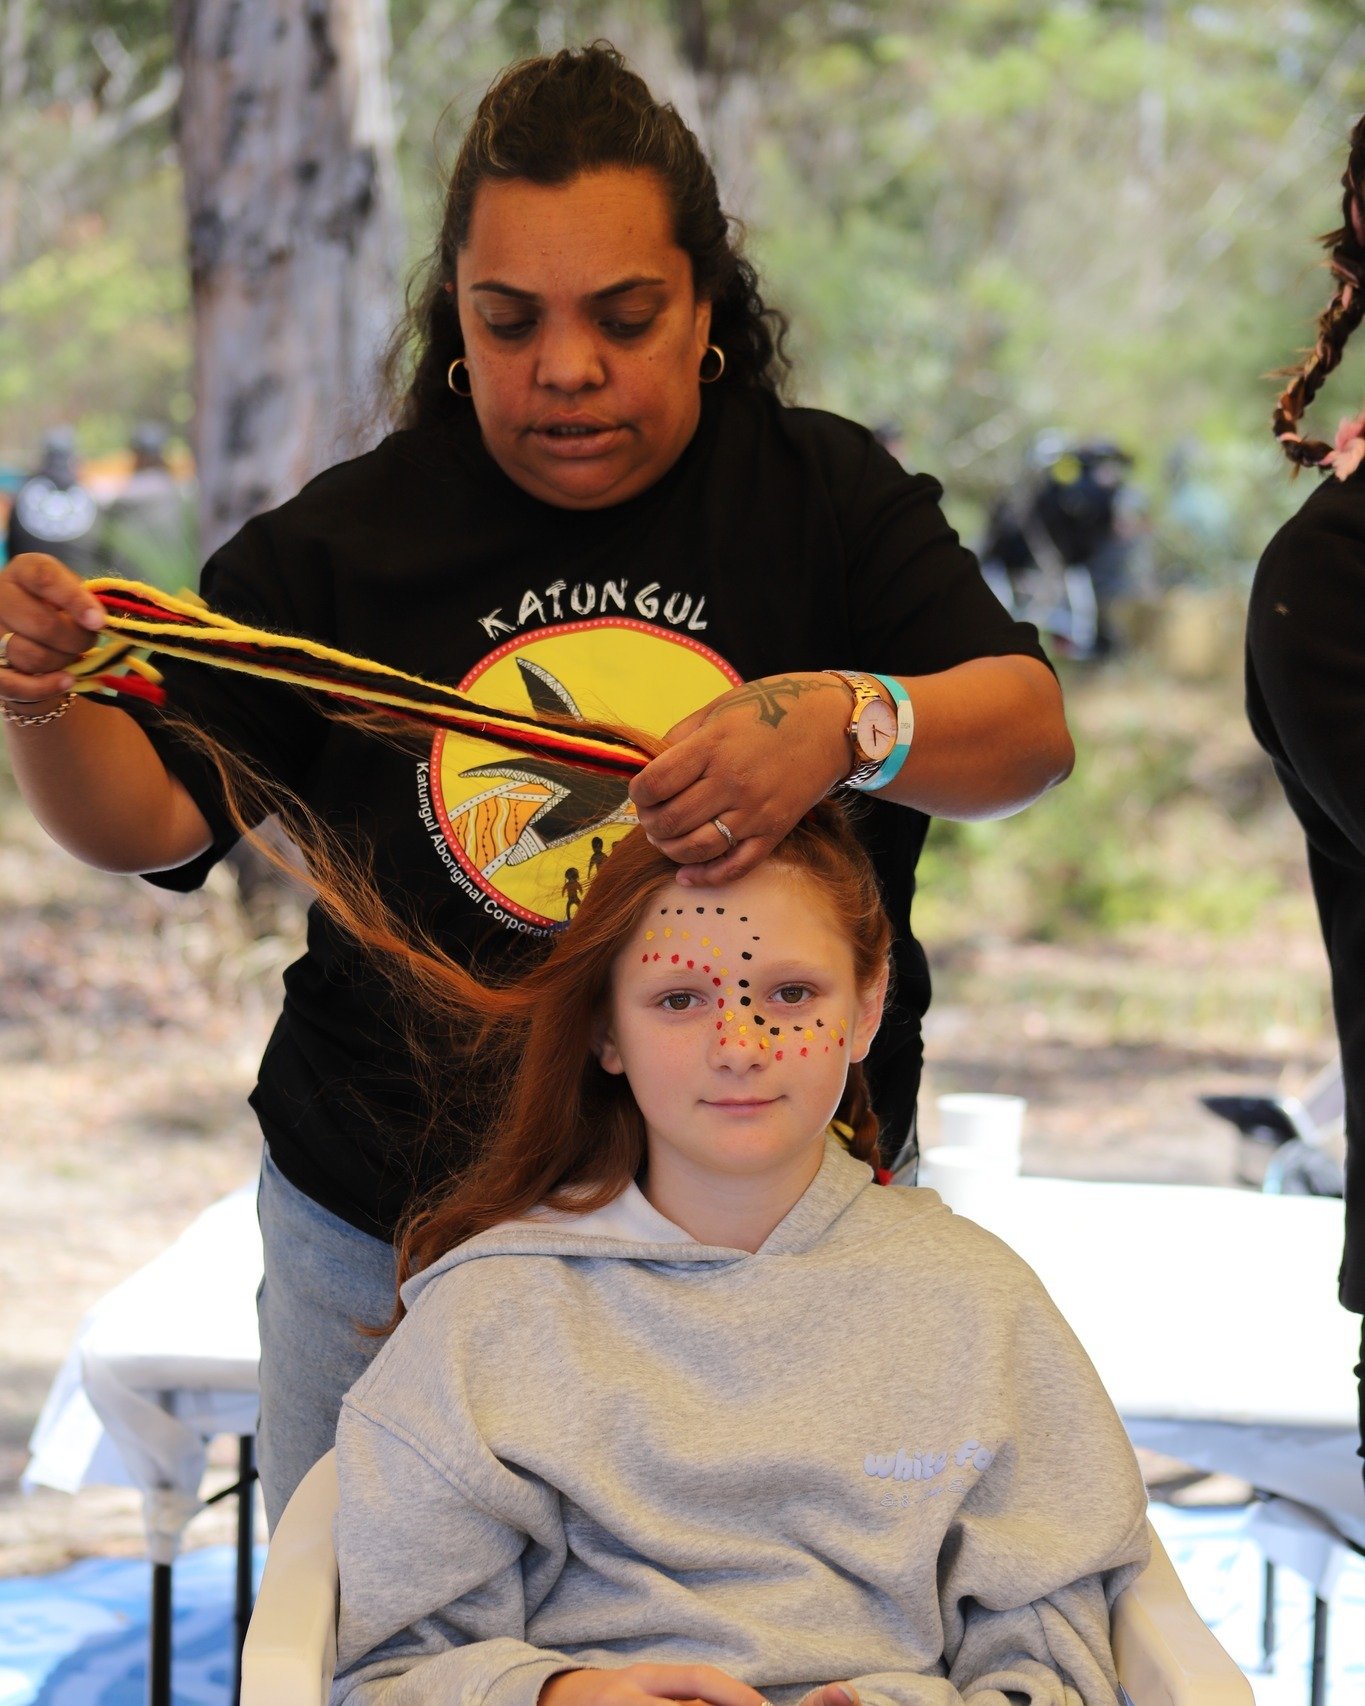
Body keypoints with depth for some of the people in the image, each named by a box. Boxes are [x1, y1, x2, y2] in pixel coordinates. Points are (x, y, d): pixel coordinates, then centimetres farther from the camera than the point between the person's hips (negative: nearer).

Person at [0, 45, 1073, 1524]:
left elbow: (1031, 731, -12)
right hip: (393, 1230, 1)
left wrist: (845, 725, -33)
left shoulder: (822, 496, 0)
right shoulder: (348, 540, 1)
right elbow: (145, 821, -2)